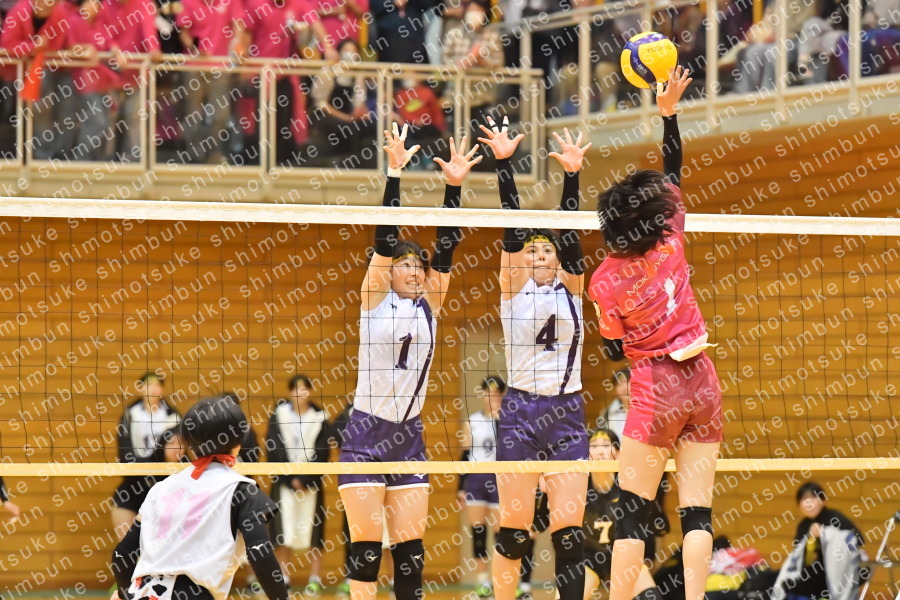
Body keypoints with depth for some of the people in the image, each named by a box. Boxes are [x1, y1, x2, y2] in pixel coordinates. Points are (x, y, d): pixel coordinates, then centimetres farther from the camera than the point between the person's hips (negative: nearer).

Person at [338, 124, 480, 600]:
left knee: (411, 543, 2)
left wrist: (454, 186, -9)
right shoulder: (375, 298, -2)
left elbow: (446, 247, 0)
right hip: (366, 433, -4)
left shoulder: (429, 305, 8)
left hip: (408, 435, 4)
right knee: (367, 542, -7)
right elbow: (384, 239, -11)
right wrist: (394, 173, -19)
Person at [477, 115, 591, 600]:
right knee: (514, 527, -1)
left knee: (569, 529, -3)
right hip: (520, 410, -2)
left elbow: (570, 236, -3)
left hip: (567, 413, 2)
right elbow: (512, 227, -4)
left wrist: (572, 175, -14)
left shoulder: (571, 288, 10)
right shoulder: (513, 289, 5)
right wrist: (503, 164, -14)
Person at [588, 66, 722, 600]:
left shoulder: (606, 279, -8)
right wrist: (669, 110, 16)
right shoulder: (672, 244, -1)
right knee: (697, 512, 0)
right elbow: (674, 173, 12)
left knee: (633, 513, 1)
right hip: (703, 384, 3)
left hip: (656, 391, -3)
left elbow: (615, 347, -2)